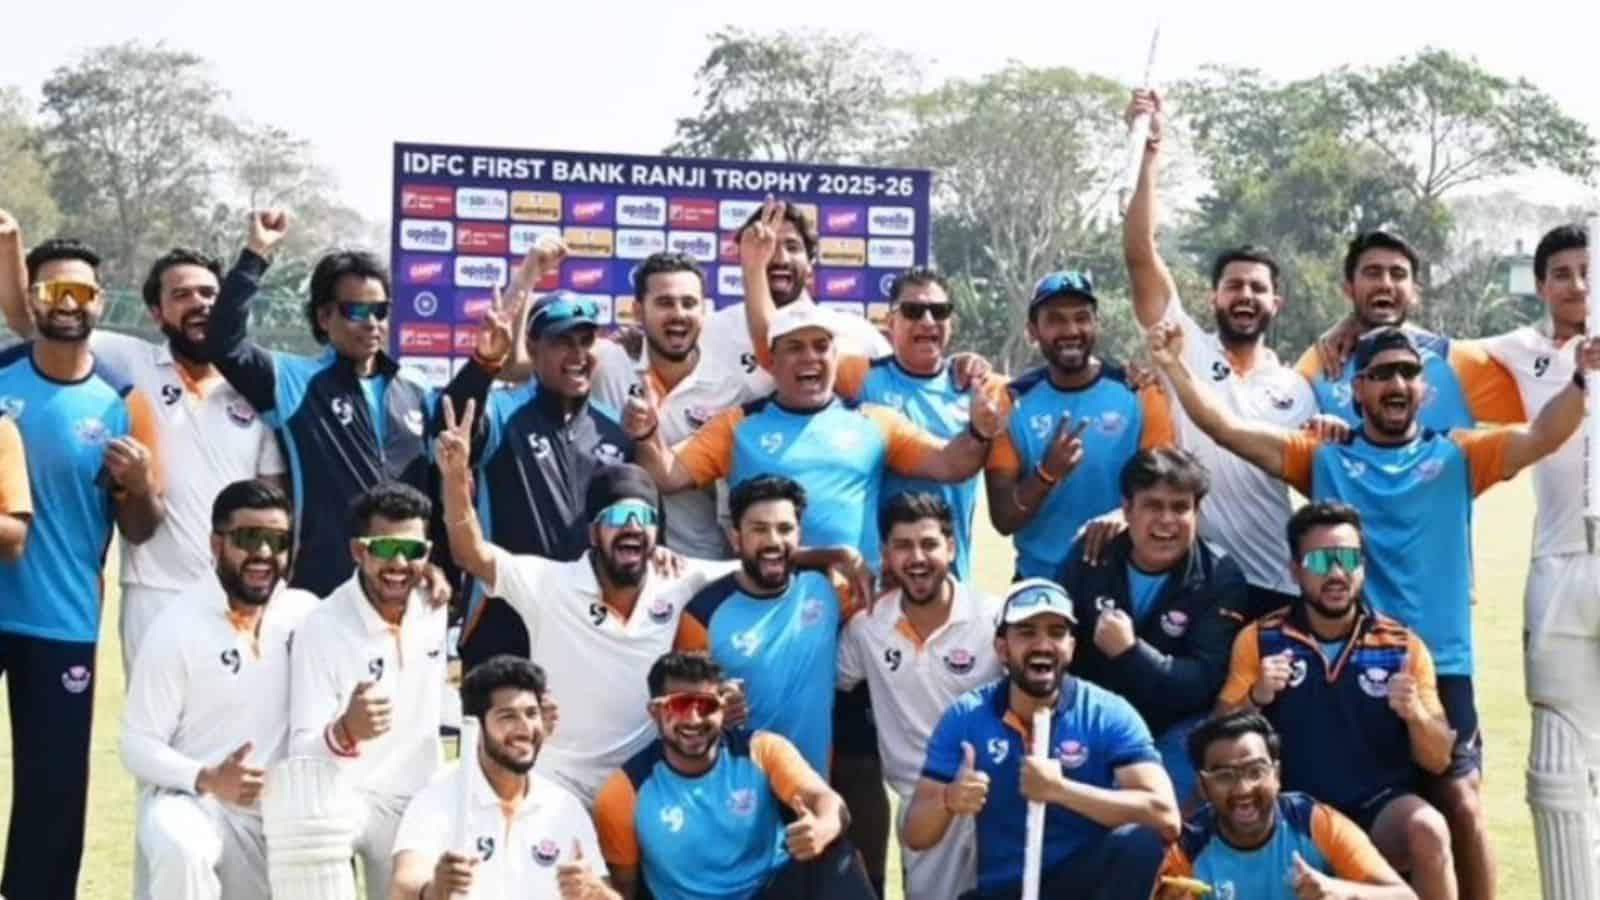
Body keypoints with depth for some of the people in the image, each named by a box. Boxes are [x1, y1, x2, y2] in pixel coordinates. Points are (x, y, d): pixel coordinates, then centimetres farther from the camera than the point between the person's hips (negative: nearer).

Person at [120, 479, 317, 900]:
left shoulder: (306, 613, -1)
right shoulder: (177, 627, -11)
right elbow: (138, 745, -11)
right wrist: (207, 780, -29)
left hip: (276, 812, 5)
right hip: (189, 798, -5)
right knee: (182, 853, -38)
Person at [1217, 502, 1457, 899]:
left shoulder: (1404, 647, 4)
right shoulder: (1259, 639, 4)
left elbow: (1439, 761, 5)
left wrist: (1416, 714, -16)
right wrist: (1256, 698, -17)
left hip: (1381, 808, 1)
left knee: (1428, 830, -31)